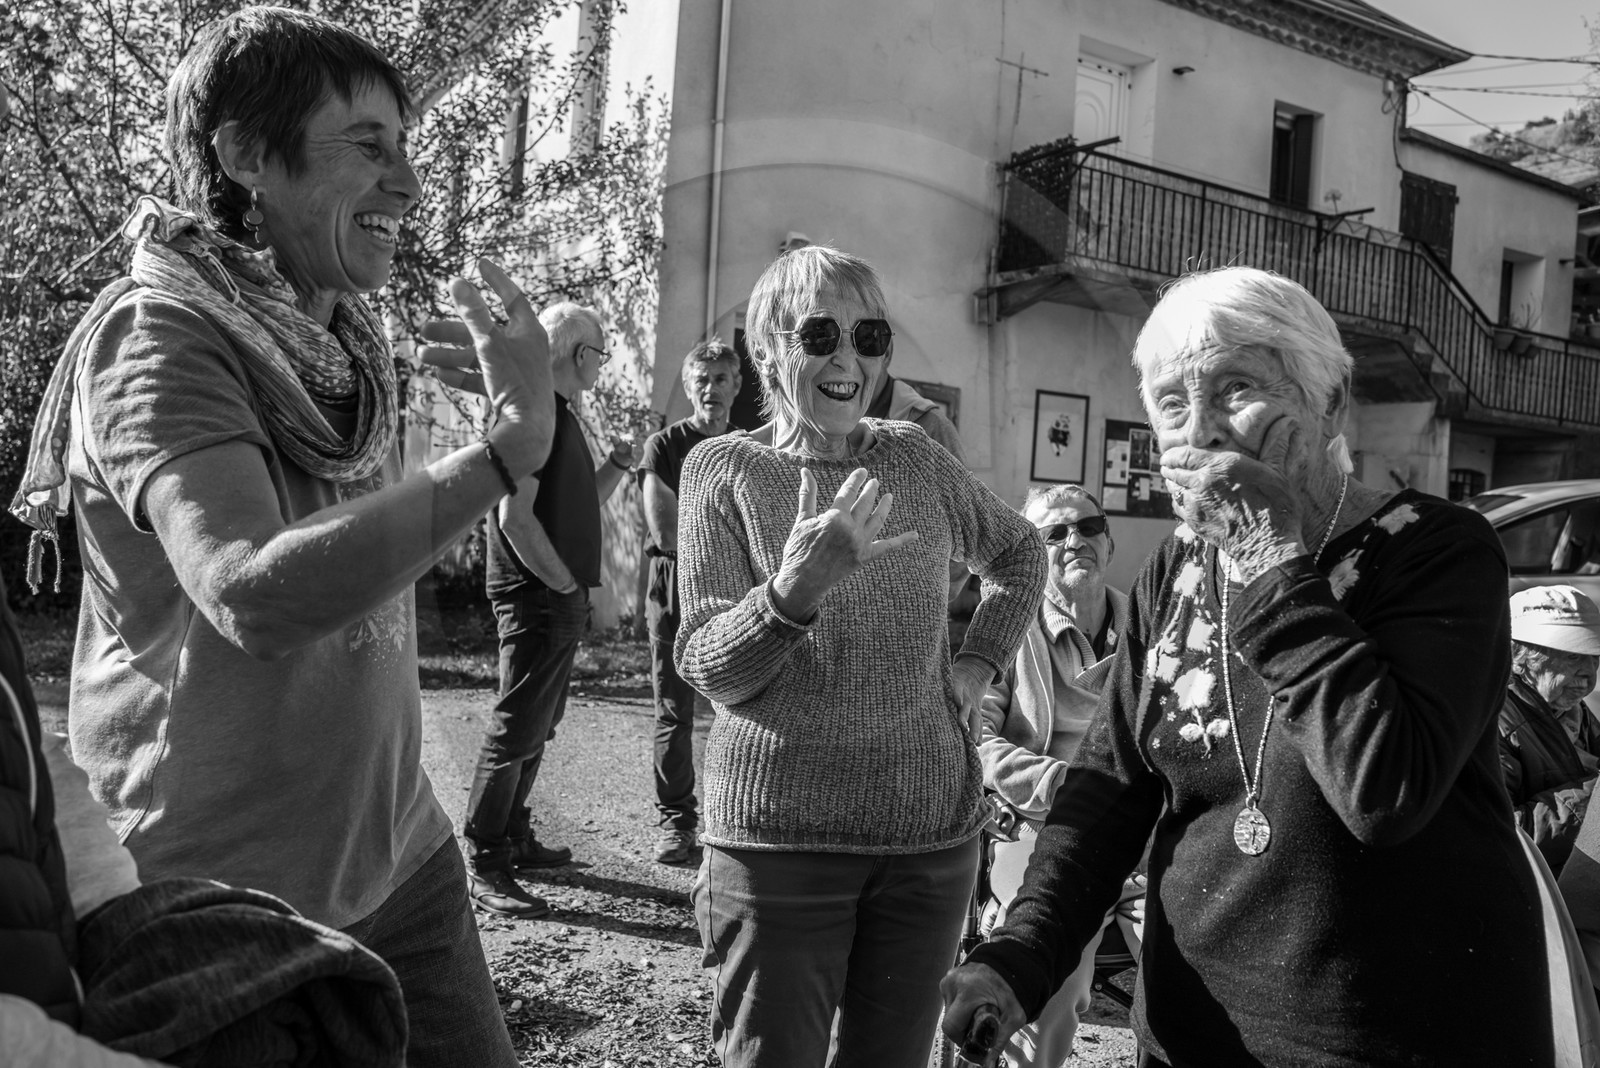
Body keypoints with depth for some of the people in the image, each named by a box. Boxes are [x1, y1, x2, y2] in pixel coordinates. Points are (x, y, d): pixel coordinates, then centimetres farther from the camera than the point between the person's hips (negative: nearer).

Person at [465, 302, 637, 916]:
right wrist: (565, 583, -15)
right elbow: (515, 515, -21)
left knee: (539, 726, 16)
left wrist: (619, 462, 9)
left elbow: (582, 506, 23)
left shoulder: (560, 413, 18)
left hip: (560, 600, 10)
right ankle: (482, 866, 1)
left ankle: (514, 840, 28)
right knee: (517, 728, -6)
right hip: (536, 596, -10)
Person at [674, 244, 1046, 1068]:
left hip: (931, 830, 4)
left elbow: (1020, 556, 23)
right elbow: (707, 668, -10)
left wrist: (979, 662, 7)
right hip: (779, 838, -3)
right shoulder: (726, 468, -4)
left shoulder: (917, 459, 6)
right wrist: (795, 589, -28)